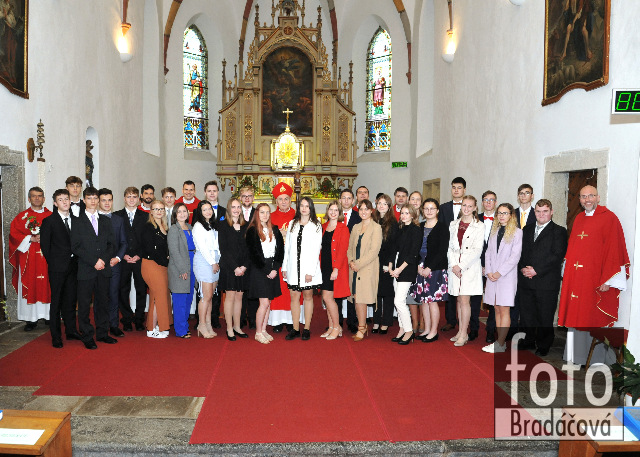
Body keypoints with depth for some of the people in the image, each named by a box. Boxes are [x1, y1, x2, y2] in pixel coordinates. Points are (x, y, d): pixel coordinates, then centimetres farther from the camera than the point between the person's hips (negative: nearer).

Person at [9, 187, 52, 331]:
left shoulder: (50, 216, 10)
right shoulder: (22, 216, 8)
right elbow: (14, 233, 1)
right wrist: (31, 239, -12)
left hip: (47, 256, 1)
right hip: (28, 258, 0)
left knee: (47, 286, 2)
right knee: (29, 286, -2)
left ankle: (48, 316, 10)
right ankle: (31, 318, 4)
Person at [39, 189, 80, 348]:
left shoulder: (76, 220, 11)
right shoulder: (49, 221, -2)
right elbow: (44, 245, -2)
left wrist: (76, 261, 2)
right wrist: (53, 262, -3)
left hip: (73, 266, 4)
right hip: (57, 268, -4)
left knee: (71, 300, 12)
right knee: (56, 302, 2)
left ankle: (71, 330, 23)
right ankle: (56, 336, 10)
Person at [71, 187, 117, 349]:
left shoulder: (105, 221, 13)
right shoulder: (78, 222, 1)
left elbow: (112, 244, 10)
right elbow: (75, 247, -6)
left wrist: (103, 259, -7)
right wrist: (93, 262, -13)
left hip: (104, 269, 4)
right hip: (85, 270, -3)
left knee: (103, 302, 9)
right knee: (84, 304, 2)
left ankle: (102, 333, 21)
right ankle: (87, 337, 12)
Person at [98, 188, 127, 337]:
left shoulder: (119, 220, 14)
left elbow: (123, 242, 13)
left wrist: (118, 258, -3)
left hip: (114, 264, 2)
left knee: (114, 296, 4)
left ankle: (113, 325, 13)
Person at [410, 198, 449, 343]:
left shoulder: (442, 229, -4)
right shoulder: (419, 227, 11)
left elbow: (442, 252, -9)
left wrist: (429, 268, -13)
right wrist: (418, 266, -5)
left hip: (435, 268, -5)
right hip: (420, 268, 5)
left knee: (432, 300, -2)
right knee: (423, 300, 8)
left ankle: (434, 331, 10)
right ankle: (427, 330, 19)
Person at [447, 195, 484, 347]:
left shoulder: (479, 226, -2)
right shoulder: (453, 224, 11)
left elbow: (477, 250, -8)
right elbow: (450, 247, 9)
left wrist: (461, 266, -13)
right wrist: (453, 265, -5)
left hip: (470, 267, -4)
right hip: (455, 267, 4)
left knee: (464, 300, -6)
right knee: (458, 300, 8)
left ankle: (464, 334, 2)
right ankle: (460, 330, 17)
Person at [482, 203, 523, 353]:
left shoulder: (517, 232, -3)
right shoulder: (494, 231, 14)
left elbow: (515, 256, -9)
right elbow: (488, 252, 12)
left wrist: (499, 272, -12)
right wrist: (488, 271, -2)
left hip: (507, 276, -5)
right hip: (493, 276, 5)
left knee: (504, 310, -5)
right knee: (497, 309, 7)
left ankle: (500, 345, -2)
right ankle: (501, 342, 13)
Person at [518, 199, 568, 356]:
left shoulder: (559, 231, -1)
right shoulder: (527, 229, 15)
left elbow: (557, 256, -11)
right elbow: (520, 251, 14)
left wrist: (536, 270, -16)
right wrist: (523, 268, -4)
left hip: (546, 282, -5)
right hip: (526, 281, 5)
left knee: (545, 316, 3)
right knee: (526, 313, 12)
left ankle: (543, 345, 18)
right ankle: (530, 340, 29)